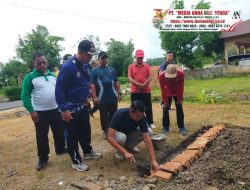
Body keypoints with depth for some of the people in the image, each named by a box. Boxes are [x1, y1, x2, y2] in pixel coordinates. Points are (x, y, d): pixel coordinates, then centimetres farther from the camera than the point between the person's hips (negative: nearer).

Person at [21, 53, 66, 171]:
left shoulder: (52, 75, 8)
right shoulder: (30, 77, -7)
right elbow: (25, 96, -11)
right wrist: (31, 111, -19)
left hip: (56, 110, 5)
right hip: (40, 112, -4)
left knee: (59, 132, 17)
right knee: (41, 136, 6)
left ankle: (60, 149, 39)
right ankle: (43, 158, 22)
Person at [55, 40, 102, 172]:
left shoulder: (86, 65, 2)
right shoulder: (68, 67, -23)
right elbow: (59, 89, -21)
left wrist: (86, 98, 14)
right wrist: (64, 109, -21)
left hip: (82, 105, 8)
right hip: (70, 108, -7)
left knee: (85, 130, 20)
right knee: (73, 135, 7)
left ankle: (88, 152, 40)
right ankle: (76, 161, 23)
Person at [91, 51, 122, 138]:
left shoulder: (111, 69, 9)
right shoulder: (95, 71, 0)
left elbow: (116, 82, 10)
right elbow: (92, 85, -4)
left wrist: (119, 93, 4)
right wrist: (94, 97, -11)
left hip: (113, 97, 3)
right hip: (102, 98, -2)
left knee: (113, 115, 11)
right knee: (104, 116, 7)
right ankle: (105, 131, 21)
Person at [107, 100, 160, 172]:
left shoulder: (141, 117, -25)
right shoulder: (119, 115, -36)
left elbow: (147, 138, -28)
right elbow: (110, 137, -41)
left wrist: (153, 160, -35)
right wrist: (125, 152, -48)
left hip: (129, 133, 4)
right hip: (117, 133, -4)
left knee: (148, 131, -18)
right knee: (121, 137, -40)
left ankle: (128, 146, 2)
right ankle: (120, 151, -5)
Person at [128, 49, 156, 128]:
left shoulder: (147, 66, 6)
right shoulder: (131, 66, 3)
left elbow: (150, 77, -1)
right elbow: (130, 79, -6)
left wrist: (144, 84, -17)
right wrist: (139, 85, -17)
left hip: (146, 90, 1)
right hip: (135, 91, 0)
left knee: (148, 107, 8)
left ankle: (150, 122, 21)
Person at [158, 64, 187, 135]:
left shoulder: (181, 74, -32)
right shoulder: (161, 76, -33)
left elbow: (181, 87, -20)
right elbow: (163, 89, -22)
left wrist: (180, 99, -15)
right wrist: (165, 101, -18)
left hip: (177, 92, 0)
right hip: (167, 93, 0)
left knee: (179, 108, -3)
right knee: (165, 109, -2)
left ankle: (182, 128, 6)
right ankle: (165, 128, 10)